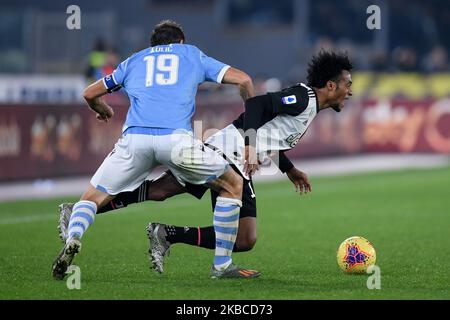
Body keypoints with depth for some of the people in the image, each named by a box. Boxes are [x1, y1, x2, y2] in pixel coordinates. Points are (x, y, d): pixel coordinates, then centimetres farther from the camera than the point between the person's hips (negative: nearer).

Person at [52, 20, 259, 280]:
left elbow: (90, 94, 38)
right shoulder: (193, 54, 28)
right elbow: (243, 80, 21)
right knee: (234, 185, 17)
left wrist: (104, 111, 60)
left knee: (93, 197, 18)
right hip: (176, 138, -2)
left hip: (134, 139, 2)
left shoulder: (133, 61, 31)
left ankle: (73, 238, -14)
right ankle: (222, 265, 13)